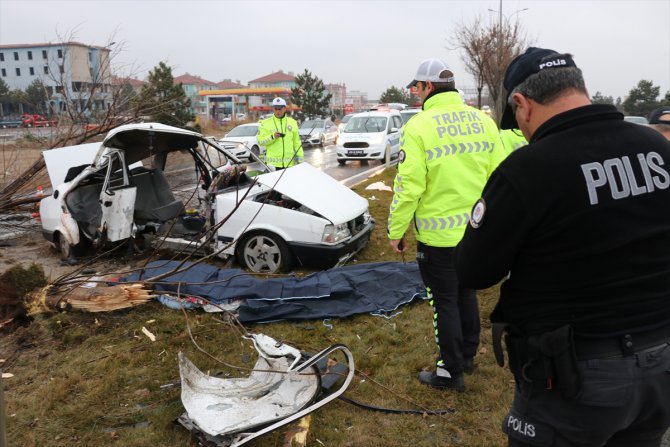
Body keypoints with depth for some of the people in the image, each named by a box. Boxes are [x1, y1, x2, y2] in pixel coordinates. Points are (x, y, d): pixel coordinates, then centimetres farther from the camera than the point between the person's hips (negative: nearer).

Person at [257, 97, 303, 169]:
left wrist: (300, 158, 8)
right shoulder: (265, 123, 4)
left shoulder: (292, 122, 12)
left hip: (290, 163, 3)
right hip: (273, 163, -2)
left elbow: (297, 142, 14)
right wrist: (272, 137, -17)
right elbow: (260, 141, -3)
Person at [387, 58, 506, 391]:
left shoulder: (419, 126, -14)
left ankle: (450, 372, 20)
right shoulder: (483, 120, 3)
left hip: (438, 234, -6)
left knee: (444, 301, 8)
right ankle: (468, 354, 39)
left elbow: (409, 187, -18)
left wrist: (396, 231, -7)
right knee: (466, 291, 22)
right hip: (477, 229, 6)